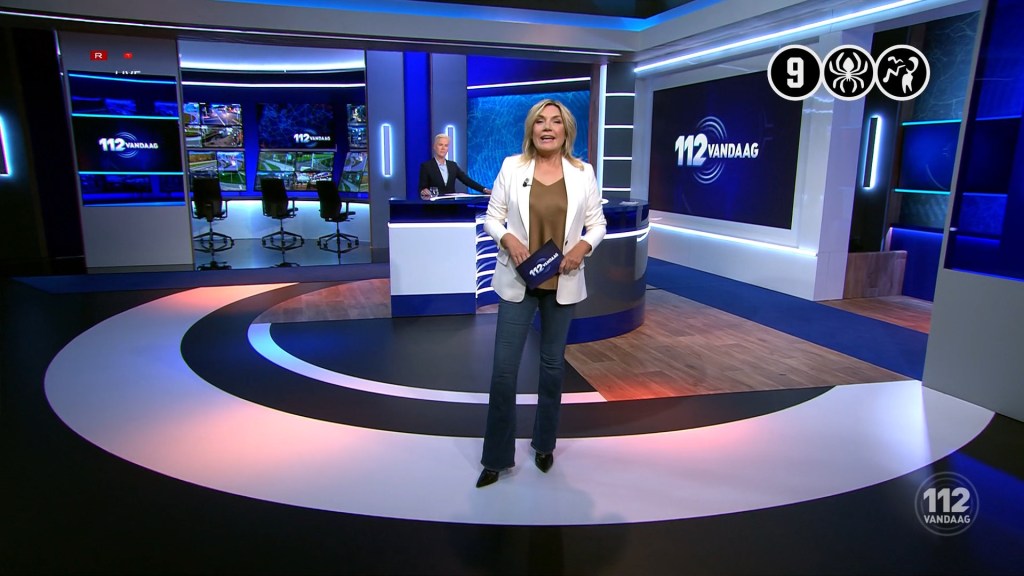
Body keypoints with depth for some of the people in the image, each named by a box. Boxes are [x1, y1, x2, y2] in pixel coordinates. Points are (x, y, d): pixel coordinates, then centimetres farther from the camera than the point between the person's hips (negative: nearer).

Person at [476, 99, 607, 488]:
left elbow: (597, 223, 6)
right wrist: (507, 239, -17)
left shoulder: (583, 172, 1)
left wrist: (583, 246, -14)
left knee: (553, 365, 13)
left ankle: (544, 444, 33)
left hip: (562, 283, 1)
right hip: (517, 281, -1)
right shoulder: (511, 167, -1)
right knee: (504, 369, -2)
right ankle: (496, 457, 13)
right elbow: (492, 217, 3)